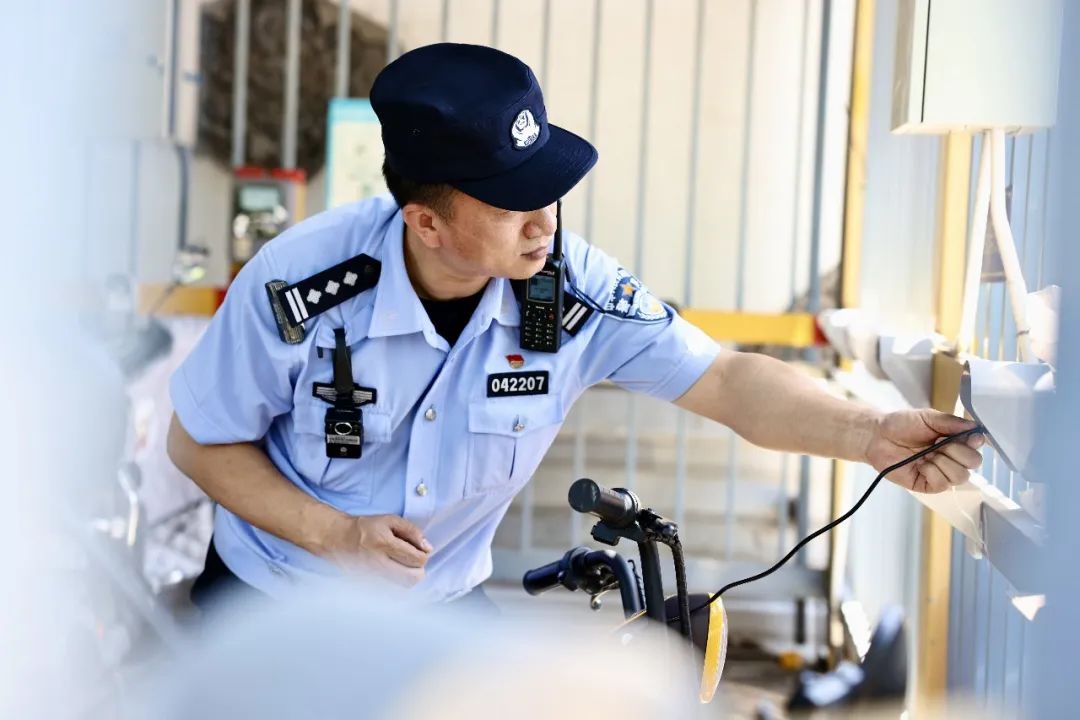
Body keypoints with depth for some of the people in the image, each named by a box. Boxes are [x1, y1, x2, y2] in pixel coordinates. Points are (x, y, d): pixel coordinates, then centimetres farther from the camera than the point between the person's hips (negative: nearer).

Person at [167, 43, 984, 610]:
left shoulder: (576, 287, -21)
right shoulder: (298, 282, -26)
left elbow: (727, 381, -17)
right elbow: (200, 442, -12)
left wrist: (870, 435, -33)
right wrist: (334, 533, -24)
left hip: (440, 606, 2)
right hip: (271, 604, -2)